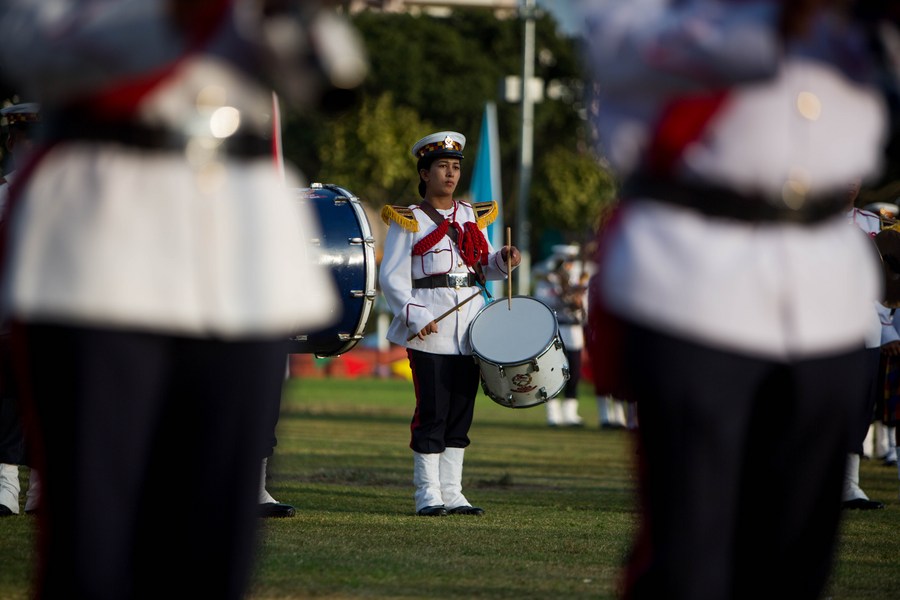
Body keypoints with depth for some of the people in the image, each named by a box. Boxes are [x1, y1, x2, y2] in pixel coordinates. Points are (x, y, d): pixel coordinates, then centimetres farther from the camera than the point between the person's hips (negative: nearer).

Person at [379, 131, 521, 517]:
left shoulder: (473, 216, 16)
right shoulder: (408, 221, -1)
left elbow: (484, 267, 21)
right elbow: (392, 276, -6)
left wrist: (503, 261, -1)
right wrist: (414, 315, -19)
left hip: (469, 327, 5)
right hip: (429, 331, -5)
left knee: (461, 413, 6)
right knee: (432, 412, -7)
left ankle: (451, 492, 11)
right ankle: (427, 494, -2)